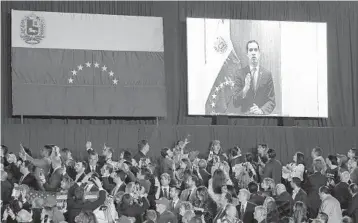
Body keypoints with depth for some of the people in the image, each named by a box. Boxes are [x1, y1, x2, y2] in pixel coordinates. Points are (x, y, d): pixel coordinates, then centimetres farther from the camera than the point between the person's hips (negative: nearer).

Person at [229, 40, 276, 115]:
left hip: (261, 117, 1)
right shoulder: (240, 74, 4)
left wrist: (262, 110, -12)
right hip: (244, 115, -1)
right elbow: (235, 103, 1)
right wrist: (245, 89, -15)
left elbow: (271, 101, 7)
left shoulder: (267, 74, 6)